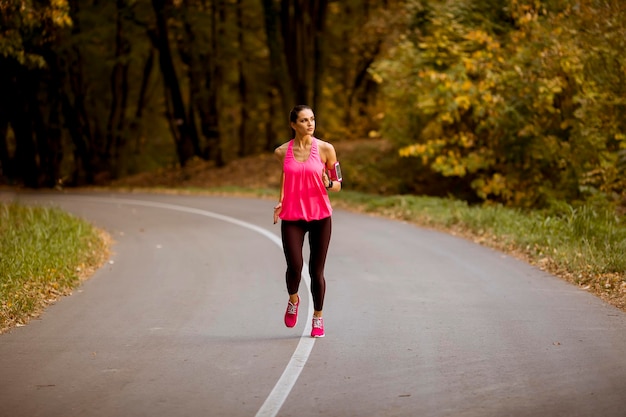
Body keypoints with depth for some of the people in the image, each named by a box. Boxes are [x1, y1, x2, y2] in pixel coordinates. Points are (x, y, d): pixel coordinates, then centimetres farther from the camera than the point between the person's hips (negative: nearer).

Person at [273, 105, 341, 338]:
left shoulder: (325, 149, -2)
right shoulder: (282, 152, 2)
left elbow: (338, 184, 4)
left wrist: (329, 184, -18)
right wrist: (280, 203, 8)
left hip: (320, 216, 0)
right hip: (292, 218, 1)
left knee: (316, 270, 3)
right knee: (294, 267, -12)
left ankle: (318, 318, 22)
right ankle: (293, 300, 22)